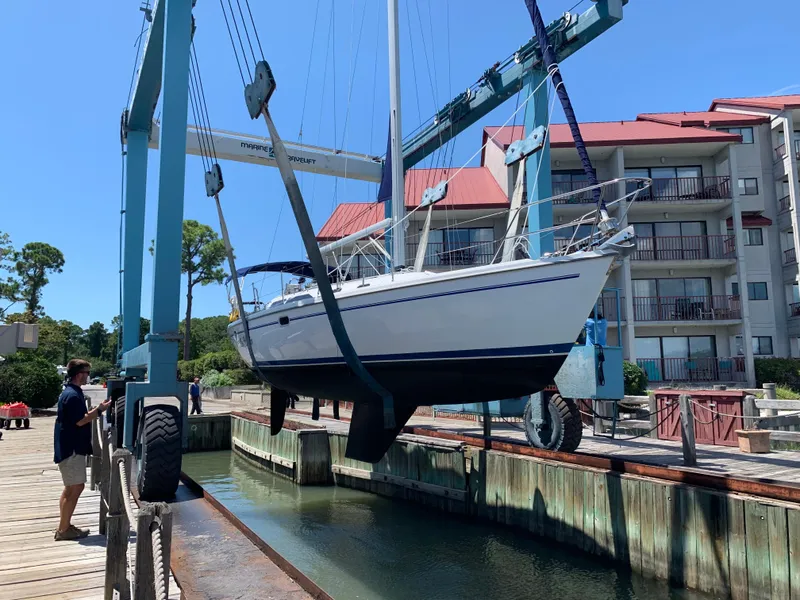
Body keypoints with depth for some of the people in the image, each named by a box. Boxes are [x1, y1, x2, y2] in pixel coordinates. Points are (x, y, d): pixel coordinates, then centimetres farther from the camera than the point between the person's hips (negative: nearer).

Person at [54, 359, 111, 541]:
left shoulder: (72, 393, 13)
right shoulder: (72, 395, -19)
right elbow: (80, 421, -22)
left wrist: (97, 408, 10)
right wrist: (99, 410, -13)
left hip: (72, 448, 11)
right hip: (71, 449, -11)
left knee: (71, 488, 15)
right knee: (75, 488, -5)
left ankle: (65, 526, 23)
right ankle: (63, 530, 2)